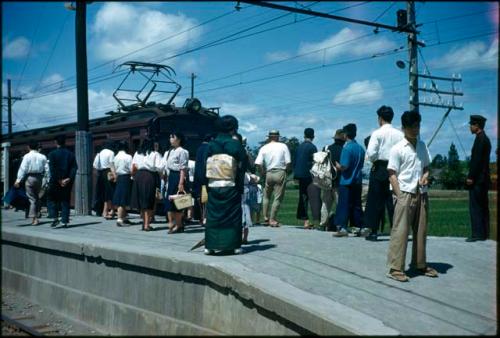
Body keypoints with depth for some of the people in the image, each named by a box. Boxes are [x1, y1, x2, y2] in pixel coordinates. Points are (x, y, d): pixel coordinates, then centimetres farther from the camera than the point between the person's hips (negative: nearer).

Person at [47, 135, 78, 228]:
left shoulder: (52, 154, -5)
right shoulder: (70, 154, 5)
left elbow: (52, 169, -12)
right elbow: (74, 168, -2)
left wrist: (59, 180, -10)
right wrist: (69, 178, -8)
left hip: (55, 182, -3)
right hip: (67, 182, 3)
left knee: (51, 199, 11)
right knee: (65, 201, 8)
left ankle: (55, 217, -4)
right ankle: (65, 221, 4)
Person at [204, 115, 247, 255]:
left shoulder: (211, 145, 3)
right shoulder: (236, 145, -6)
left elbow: (203, 166, 3)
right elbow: (242, 166, -5)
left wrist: (205, 185, 7)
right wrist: (240, 186, 3)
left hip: (213, 186, 3)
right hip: (231, 187, -2)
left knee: (213, 215, 8)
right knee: (233, 215, 7)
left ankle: (209, 246, 8)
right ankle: (235, 245, 8)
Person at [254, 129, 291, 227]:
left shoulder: (264, 148, 5)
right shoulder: (283, 146, 1)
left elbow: (258, 164, -5)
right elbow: (288, 162, -5)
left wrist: (263, 172, 10)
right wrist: (286, 170, 12)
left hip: (269, 173, 2)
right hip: (280, 173, -2)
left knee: (266, 196, 18)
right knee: (278, 197, 2)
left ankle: (265, 217, 14)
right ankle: (272, 219, 0)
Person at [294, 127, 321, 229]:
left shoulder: (299, 146, 9)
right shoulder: (312, 147, -9)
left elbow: (295, 161, 12)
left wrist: (296, 174, 18)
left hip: (300, 175, 6)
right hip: (310, 176, -6)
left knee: (303, 198, 10)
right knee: (314, 198, -7)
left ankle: (305, 221, 12)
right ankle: (317, 220, -13)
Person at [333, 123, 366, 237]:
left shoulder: (347, 148, -14)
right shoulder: (361, 148, 7)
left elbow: (344, 166, -19)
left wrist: (337, 165, -1)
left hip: (346, 181, -7)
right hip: (357, 181, 7)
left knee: (344, 205, -3)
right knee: (357, 205, 12)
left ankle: (342, 228, -6)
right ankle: (361, 228, 14)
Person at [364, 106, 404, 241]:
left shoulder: (377, 133, -8)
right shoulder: (400, 134, 1)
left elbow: (371, 153, -15)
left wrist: (373, 160, 5)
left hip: (379, 168, -3)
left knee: (375, 201, 5)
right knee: (393, 200, 8)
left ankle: (373, 231, 6)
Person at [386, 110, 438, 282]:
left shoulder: (422, 146, 10)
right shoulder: (397, 149, -7)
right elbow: (392, 175, -8)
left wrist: (425, 176, -3)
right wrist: (400, 196, -15)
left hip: (421, 194, 6)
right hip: (405, 194, -6)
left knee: (421, 231, 12)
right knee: (400, 231, -6)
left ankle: (419, 264, 24)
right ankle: (395, 268, -3)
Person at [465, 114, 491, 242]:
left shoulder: (480, 139, -14)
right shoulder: (485, 138, 17)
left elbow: (476, 160, -19)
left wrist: (470, 177, -17)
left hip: (477, 179, -10)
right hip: (483, 178, 10)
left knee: (475, 206, -8)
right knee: (483, 206, 11)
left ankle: (477, 233, -8)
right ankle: (484, 233, 15)